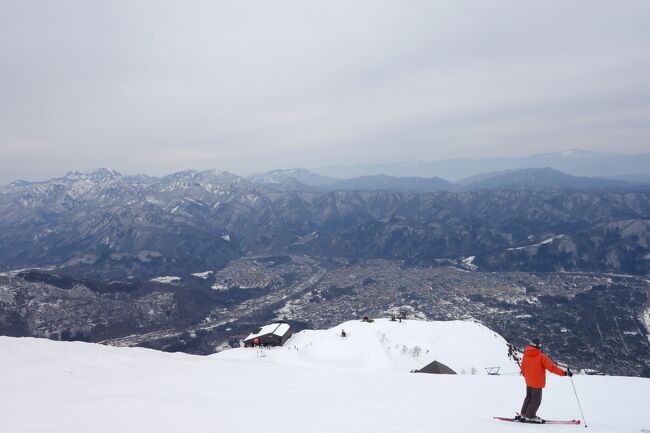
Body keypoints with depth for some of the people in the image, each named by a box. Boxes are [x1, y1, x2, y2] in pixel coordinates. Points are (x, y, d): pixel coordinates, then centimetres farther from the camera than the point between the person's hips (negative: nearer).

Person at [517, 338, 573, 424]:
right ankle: (529, 417, 9)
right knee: (536, 400, 6)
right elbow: (552, 367, -23)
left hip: (528, 382, 6)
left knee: (529, 397, 20)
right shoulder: (541, 357, -18)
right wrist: (564, 373, -20)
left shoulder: (525, 355, 0)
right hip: (537, 383, -6)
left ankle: (523, 414, 23)